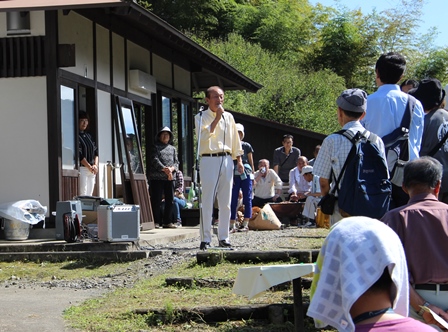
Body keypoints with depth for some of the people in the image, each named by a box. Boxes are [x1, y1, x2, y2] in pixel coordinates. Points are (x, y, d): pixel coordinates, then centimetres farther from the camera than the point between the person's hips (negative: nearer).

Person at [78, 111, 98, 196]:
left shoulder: (88, 136, 17)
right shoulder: (76, 136, -7)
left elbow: (96, 151, 15)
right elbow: (79, 155, -13)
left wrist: (95, 165, 0)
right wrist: (89, 167, -14)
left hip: (92, 170, 7)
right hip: (82, 169, -7)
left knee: (90, 194, 5)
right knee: (82, 194, -13)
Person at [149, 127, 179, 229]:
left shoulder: (172, 148, 21)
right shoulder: (155, 147, 8)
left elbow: (176, 162, 13)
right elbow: (155, 160, -5)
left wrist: (171, 168, -9)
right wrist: (165, 169, -15)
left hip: (169, 178, 4)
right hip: (157, 177, -4)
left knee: (170, 199, 3)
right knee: (156, 200, -5)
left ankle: (167, 222, 8)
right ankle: (156, 221, -2)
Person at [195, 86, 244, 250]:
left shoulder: (229, 117, 14)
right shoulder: (201, 117, 0)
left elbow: (235, 140, 18)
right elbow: (203, 136, -17)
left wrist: (239, 160, 13)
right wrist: (216, 118, -16)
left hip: (227, 160, 5)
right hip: (209, 160, -4)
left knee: (226, 202, 6)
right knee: (207, 201, -6)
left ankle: (223, 238, 13)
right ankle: (205, 239, -3)